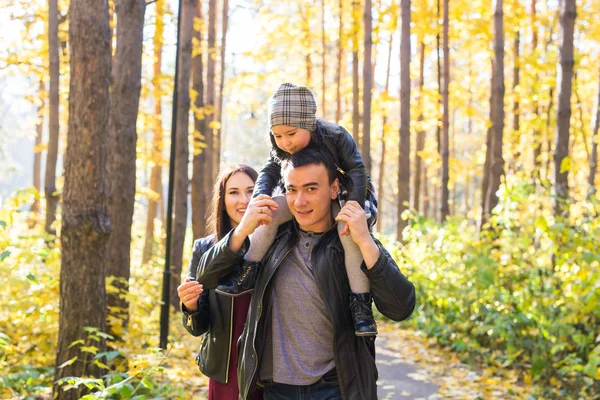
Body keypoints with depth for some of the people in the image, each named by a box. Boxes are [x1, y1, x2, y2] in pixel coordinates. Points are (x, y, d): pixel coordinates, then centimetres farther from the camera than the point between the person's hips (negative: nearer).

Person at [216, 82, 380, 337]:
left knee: (349, 231, -35)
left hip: (346, 197, -5)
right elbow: (270, 171, -3)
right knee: (274, 209, -18)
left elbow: (357, 172, -25)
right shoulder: (280, 148, -10)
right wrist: (261, 196, -26)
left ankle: (361, 305, -33)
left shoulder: (336, 137, -25)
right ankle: (247, 274, -12)